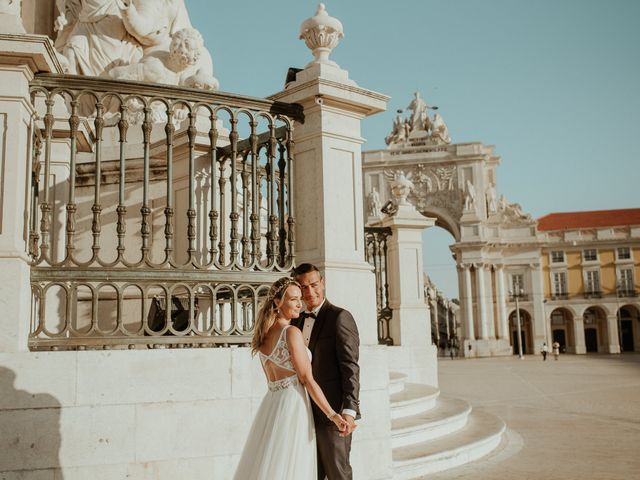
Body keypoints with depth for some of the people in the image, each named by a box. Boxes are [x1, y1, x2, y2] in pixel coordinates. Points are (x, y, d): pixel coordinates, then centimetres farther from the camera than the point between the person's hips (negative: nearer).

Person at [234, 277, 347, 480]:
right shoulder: (292, 333, -13)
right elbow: (307, 379, -14)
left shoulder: (263, 335, 10)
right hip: (293, 405, -8)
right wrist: (332, 415, -10)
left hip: (270, 403, 8)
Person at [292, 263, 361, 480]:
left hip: (332, 413, -7)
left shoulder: (340, 317, -10)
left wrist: (349, 410, -24)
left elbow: (350, 367, -17)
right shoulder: (297, 321, 13)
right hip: (305, 413, 7)